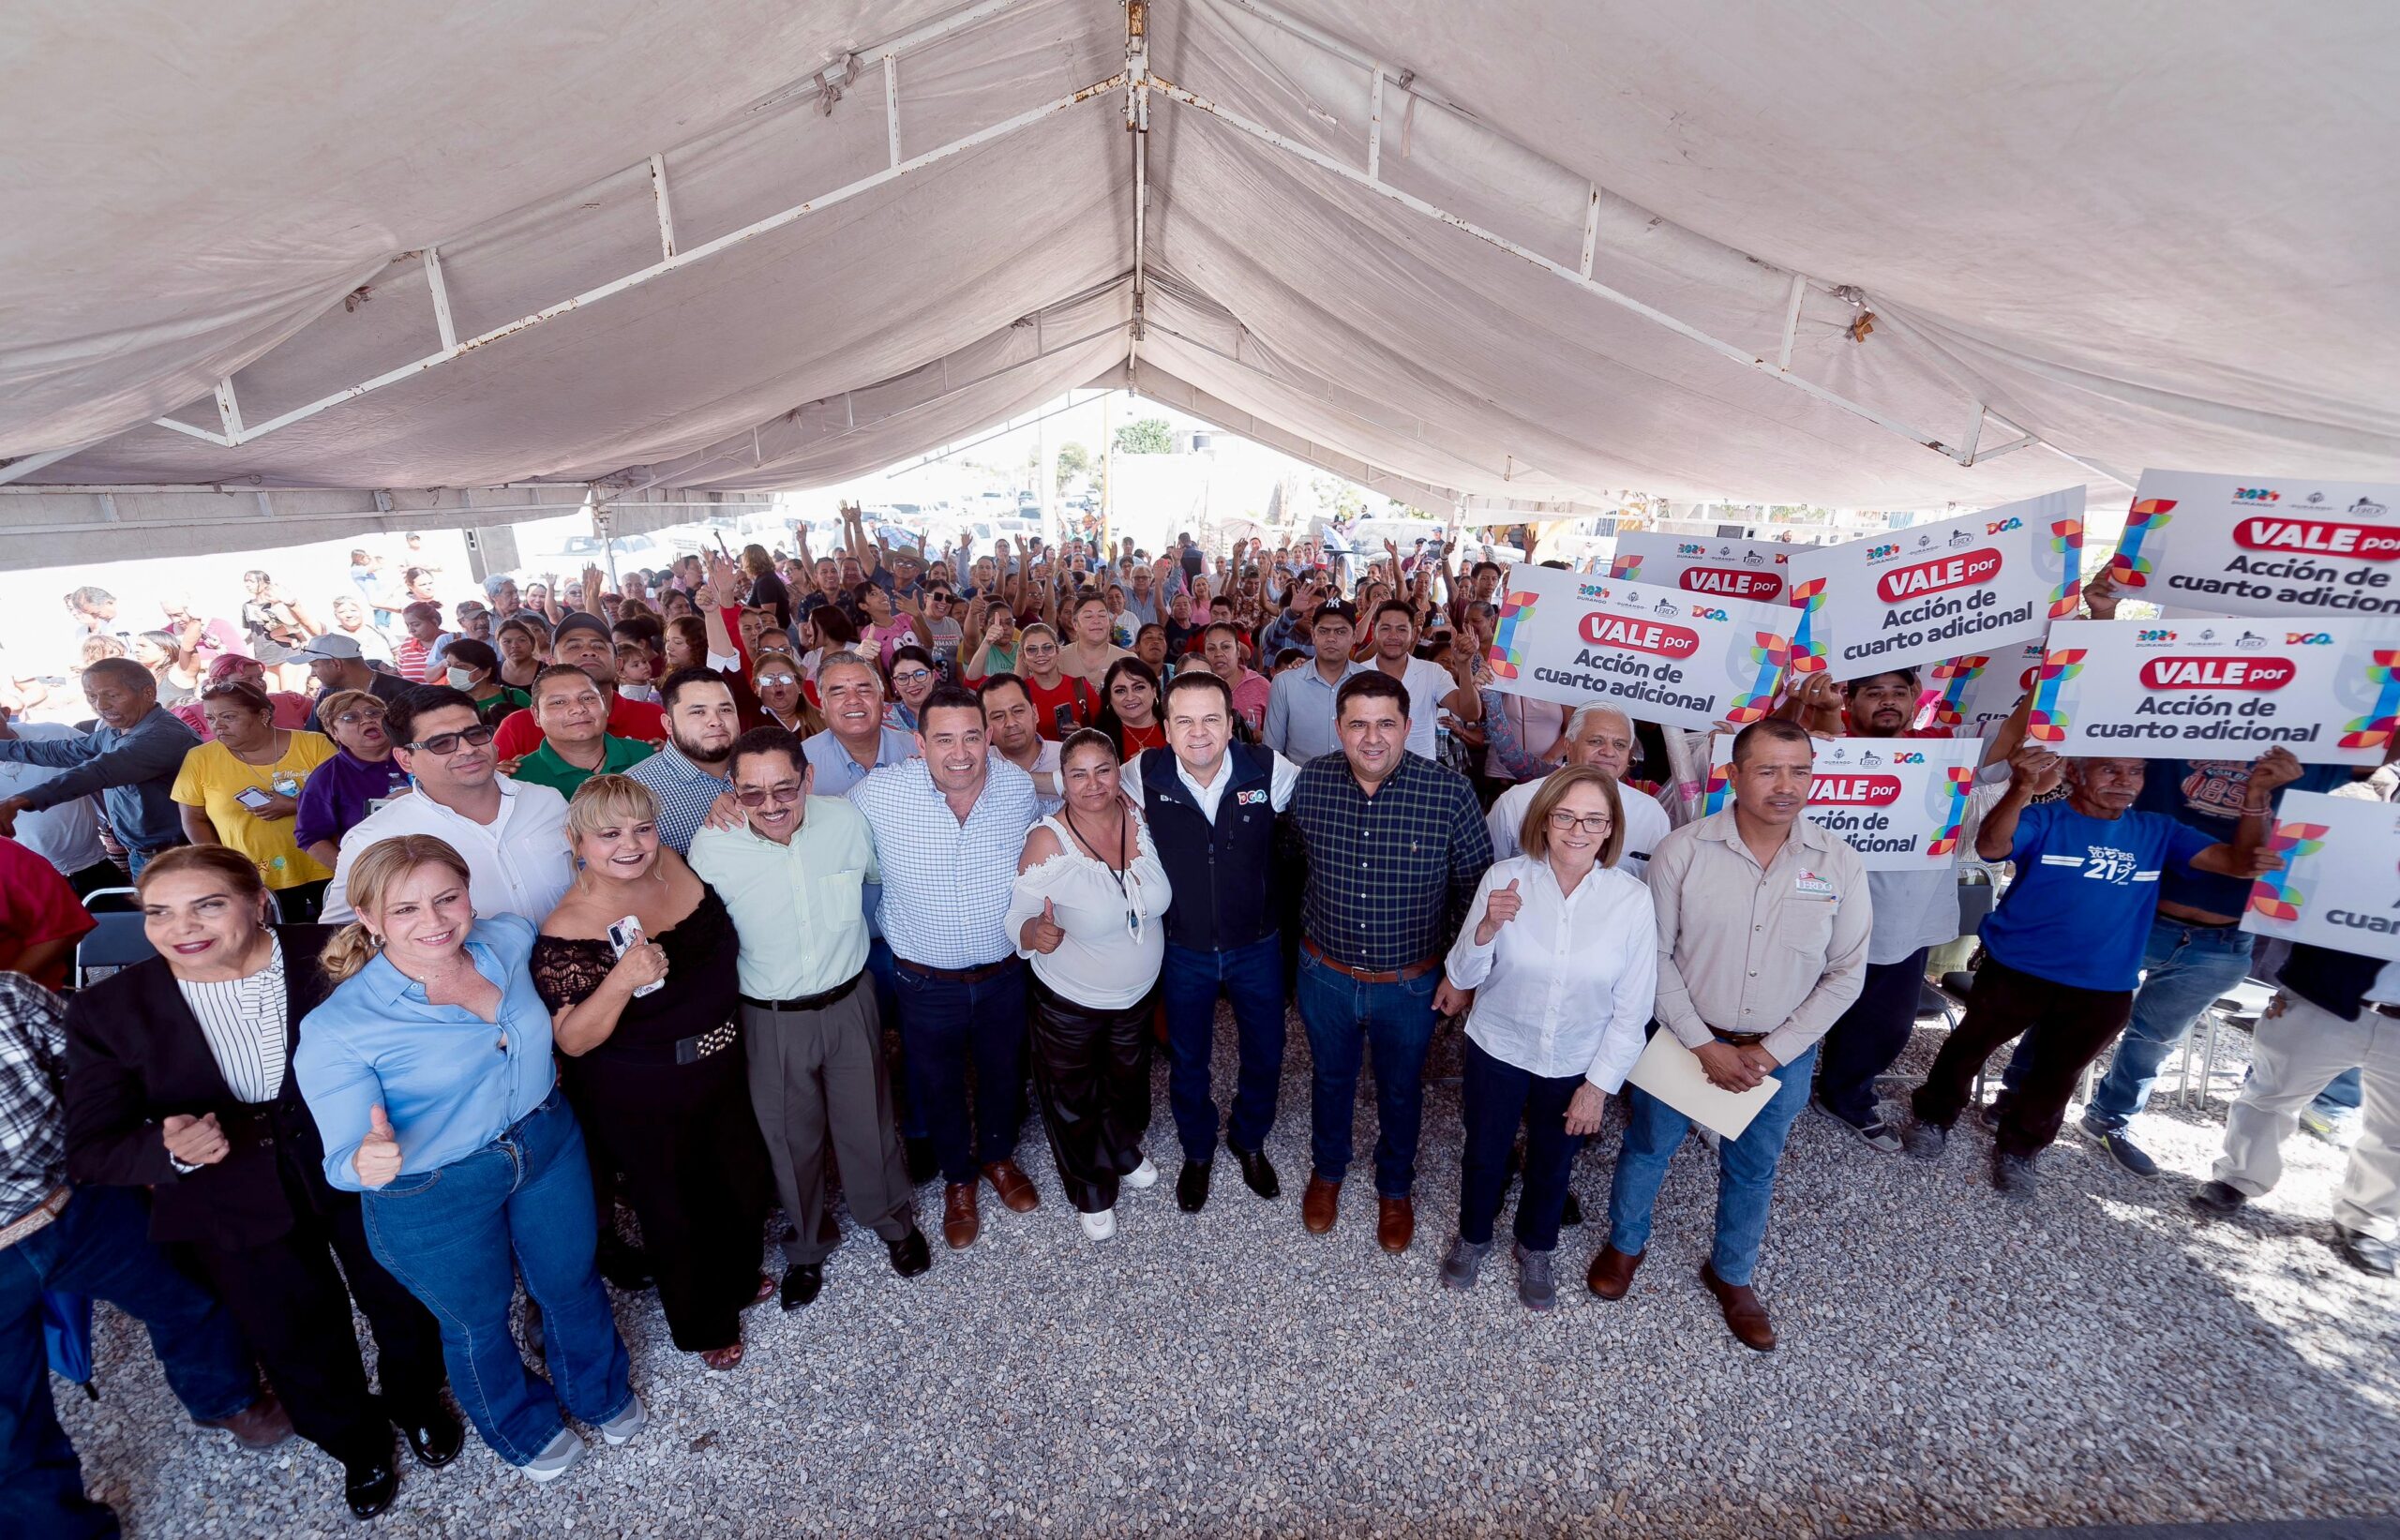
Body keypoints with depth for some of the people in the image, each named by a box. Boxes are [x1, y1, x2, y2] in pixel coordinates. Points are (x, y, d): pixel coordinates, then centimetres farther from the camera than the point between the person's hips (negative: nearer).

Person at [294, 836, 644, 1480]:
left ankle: (601, 1393, 56)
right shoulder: (335, 1028, -24)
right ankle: (525, 1430, 56)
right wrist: (367, 1162, -43)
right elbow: (343, 1159, -20)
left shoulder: (509, 940, -15)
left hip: (549, 1144, 3)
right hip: (432, 1197, -3)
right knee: (478, 1319, 23)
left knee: (572, 1281, 24)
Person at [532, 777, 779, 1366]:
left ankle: (737, 1278, 57)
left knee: (743, 1182, 25)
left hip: (721, 1069, 5)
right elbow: (573, 1041, -22)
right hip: (640, 1101, -5)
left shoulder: (678, 866, -10)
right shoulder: (567, 931, -23)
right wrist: (622, 980, -40)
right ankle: (703, 1323, 47)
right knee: (674, 1212, 18)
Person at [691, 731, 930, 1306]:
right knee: (790, 1138, 19)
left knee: (869, 1123, 18)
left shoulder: (846, 821, -16)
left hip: (850, 1004, 1)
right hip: (770, 1019, -1)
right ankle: (807, 1246, 48)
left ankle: (894, 1220, 47)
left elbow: (878, 879, 6)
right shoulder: (711, 848, -20)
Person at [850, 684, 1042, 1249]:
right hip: (927, 983, -1)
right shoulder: (879, 792, -21)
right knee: (937, 1086, 21)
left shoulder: (1018, 786, -13)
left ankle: (998, 1155, 55)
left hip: (1005, 974, 2)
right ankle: (958, 1177, 51)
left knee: (1005, 1075, 24)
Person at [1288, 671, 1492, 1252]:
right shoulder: (1309, 782, -14)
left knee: (1400, 1090, 23)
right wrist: (1298, 930, 9)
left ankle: (1395, 1188, 51)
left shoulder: (1450, 793, -21)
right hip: (1326, 975, 2)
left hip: (1409, 984, -1)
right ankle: (1327, 1171, 53)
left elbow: (1475, 886, -8)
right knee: (1331, 1078, 25)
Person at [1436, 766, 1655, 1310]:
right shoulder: (1503, 878, -21)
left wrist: (1599, 1085, -6)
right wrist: (1488, 927, -34)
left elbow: (1632, 1010, -9)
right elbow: (1462, 976, -15)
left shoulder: (1633, 900, -20)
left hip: (1577, 1066, 1)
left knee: (1552, 1165, 24)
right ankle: (1473, 1236, 53)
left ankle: (1535, 1249, 55)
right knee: (1484, 1155, 21)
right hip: (1497, 1050, 0)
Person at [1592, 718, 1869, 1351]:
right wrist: (1702, 1044, -15)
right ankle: (1625, 1243, 44)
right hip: (1685, 1039, -2)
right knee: (1647, 1148, 17)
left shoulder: (1839, 863, -10)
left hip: (1782, 1053, 2)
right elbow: (1655, 954, -11)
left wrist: (1771, 1052, -10)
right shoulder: (1682, 850, -16)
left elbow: (1846, 973, -5)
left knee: (1753, 1168, 22)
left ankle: (1731, 1273, 47)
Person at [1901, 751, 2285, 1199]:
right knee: (1970, 1046, 10)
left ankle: (2018, 1149, 36)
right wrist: (2024, 789, -49)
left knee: (2058, 1072, 18)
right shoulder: (2042, 820, -12)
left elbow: (2240, 862, -1)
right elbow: (1990, 847, -31)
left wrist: (2258, 799, -16)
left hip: (2103, 988, 4)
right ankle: (1933, 1117, 30)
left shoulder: (2157, 832, 5)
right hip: (2015, 970, -4)